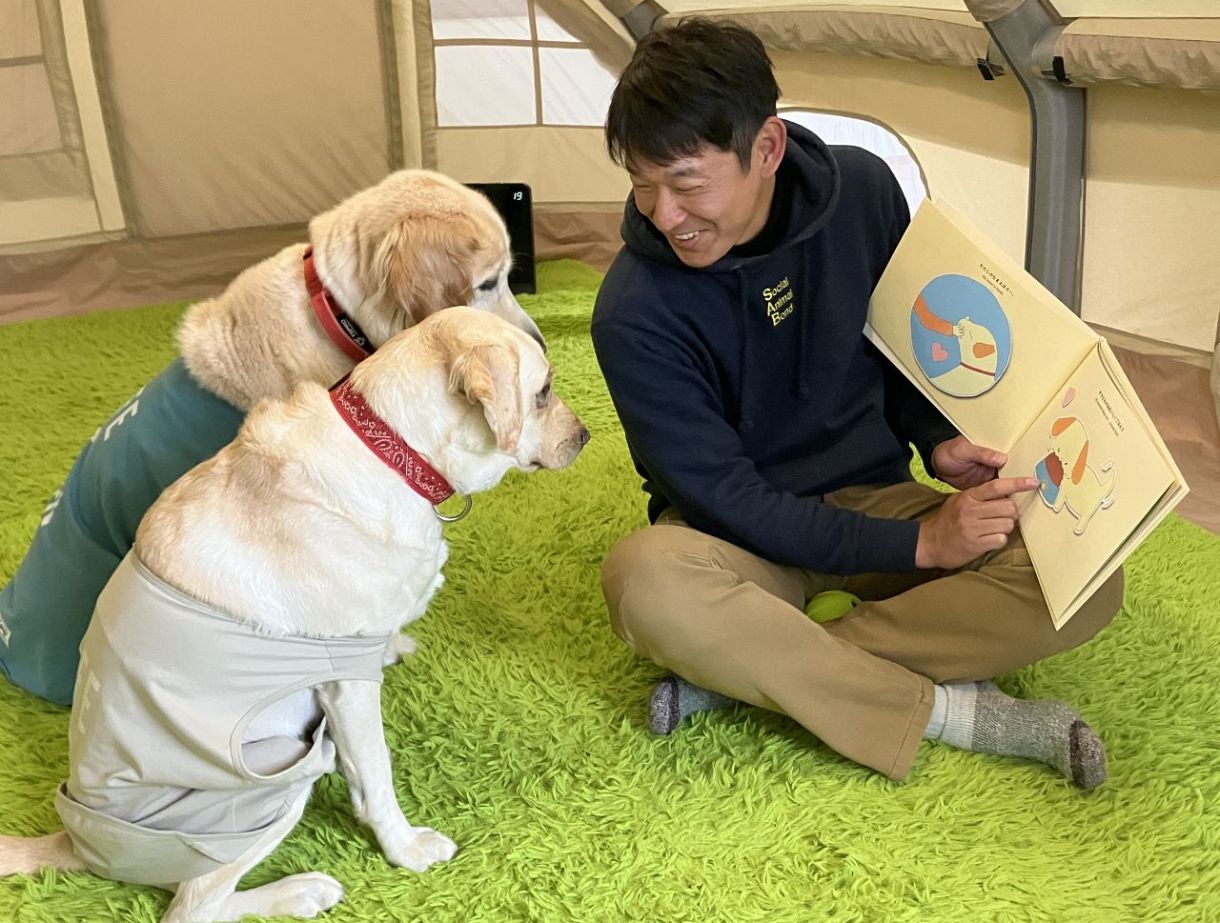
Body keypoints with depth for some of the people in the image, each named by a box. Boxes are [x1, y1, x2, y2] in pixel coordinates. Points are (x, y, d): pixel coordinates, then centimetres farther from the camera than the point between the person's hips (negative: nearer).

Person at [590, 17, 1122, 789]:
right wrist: (919, 544, -22)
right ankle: (955, 710, -24)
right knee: (645, 580, -38)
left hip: (874, 495, 4)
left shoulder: (861, 189, -9)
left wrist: (939, 442, -9)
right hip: (739, 534, -3)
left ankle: (749, 672, -22)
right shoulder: (635, 316, -20)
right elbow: (730, 502, -19)